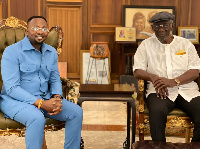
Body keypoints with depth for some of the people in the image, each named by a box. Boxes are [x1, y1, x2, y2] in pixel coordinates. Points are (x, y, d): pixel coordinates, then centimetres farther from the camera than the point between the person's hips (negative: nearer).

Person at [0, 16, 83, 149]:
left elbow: (55, 79, 13)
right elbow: (11, 88, -18)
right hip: (15, 100, -6)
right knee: (37, 118, -36)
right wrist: (41, 103, -26)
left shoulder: (52, 52, 10)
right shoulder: (12, 52, -11)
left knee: (77, 112, -11)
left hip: (45, 98, 6)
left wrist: (57, 98, -11)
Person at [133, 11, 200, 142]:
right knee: (157, 111, -36)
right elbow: (137, 72, 6)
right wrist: (153, 77, -17)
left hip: (187, 88, 2)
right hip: (160, 91, -1)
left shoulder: (186, 44, 14)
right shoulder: (146, 45, 13)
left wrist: (173, 81, -14)